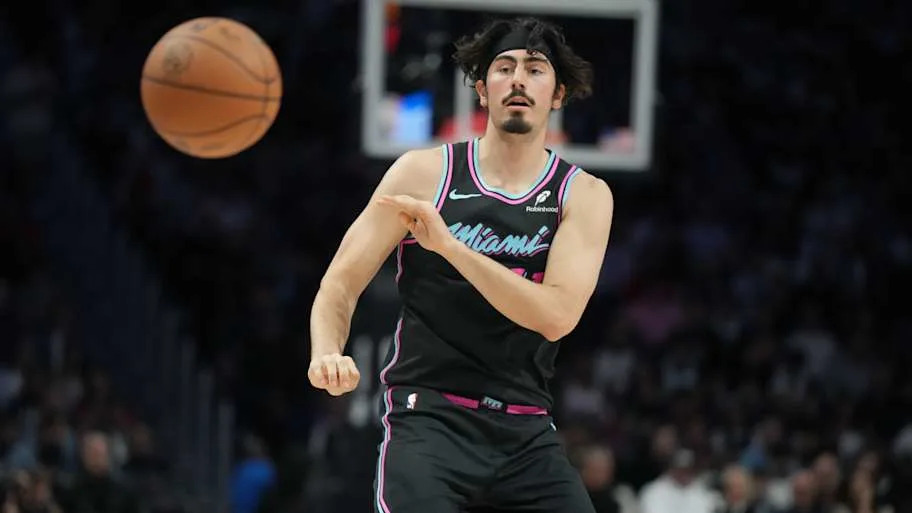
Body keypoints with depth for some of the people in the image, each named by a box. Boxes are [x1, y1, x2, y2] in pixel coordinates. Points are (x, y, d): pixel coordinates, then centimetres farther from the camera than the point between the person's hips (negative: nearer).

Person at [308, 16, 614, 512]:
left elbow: (556, 315, -14)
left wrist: (449, 246, -22)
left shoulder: (584, 195, 2)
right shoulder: (424, 173, 0)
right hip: (429, 418, -3)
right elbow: (341, 283, 1)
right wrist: (327, 354, -21)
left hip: (526, 432, 3)